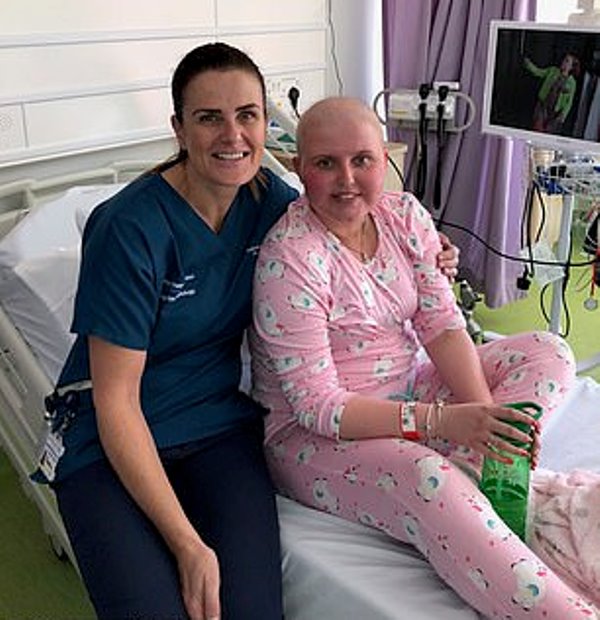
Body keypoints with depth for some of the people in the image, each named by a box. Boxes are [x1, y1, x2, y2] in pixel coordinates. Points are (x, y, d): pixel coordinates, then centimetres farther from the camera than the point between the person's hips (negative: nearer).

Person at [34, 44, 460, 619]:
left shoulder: (268, 197, -3)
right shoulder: (131, 227, -20)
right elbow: (115, 401, -18)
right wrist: (187, 543, -22)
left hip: (218, 424, 4)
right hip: (111, 441, -3)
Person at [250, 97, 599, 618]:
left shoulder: (404, 215, -1)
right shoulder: (288, 260, -22)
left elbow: (442, 325, -4)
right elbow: (318, 407, -23)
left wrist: (484, 414, -21)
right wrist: (441, 421, -30)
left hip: (410, 390, 8)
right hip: (314, 436, -7)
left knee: (548, 353, -2)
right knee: (427, 480, -37)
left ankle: (469, 471, -23)